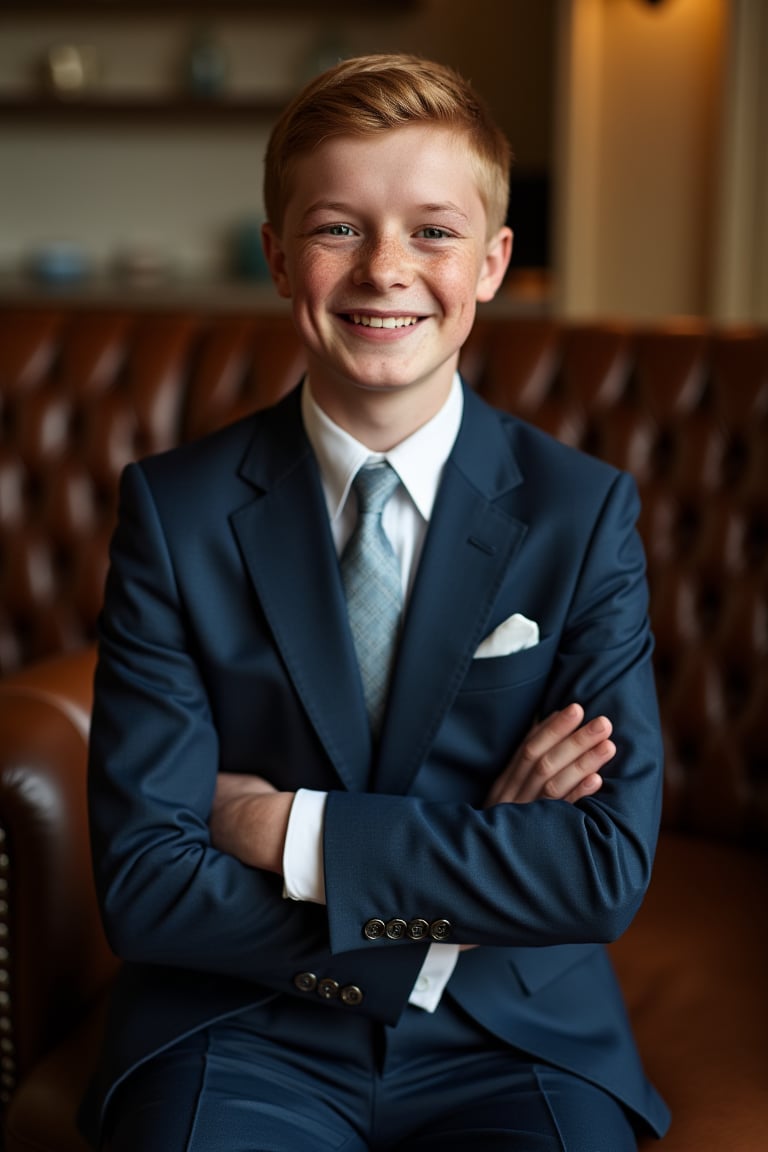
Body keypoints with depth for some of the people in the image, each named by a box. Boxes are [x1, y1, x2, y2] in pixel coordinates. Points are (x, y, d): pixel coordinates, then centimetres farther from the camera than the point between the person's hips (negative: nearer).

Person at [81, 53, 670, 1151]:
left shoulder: (585, 512, -1)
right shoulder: (176, 513, -3)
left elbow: (611, 872, -9)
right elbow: (143, 887, -9)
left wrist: (296, 832, -14)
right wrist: (475, 861, -14)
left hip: (518, 1037, 1)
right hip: (241, 1038, 0)